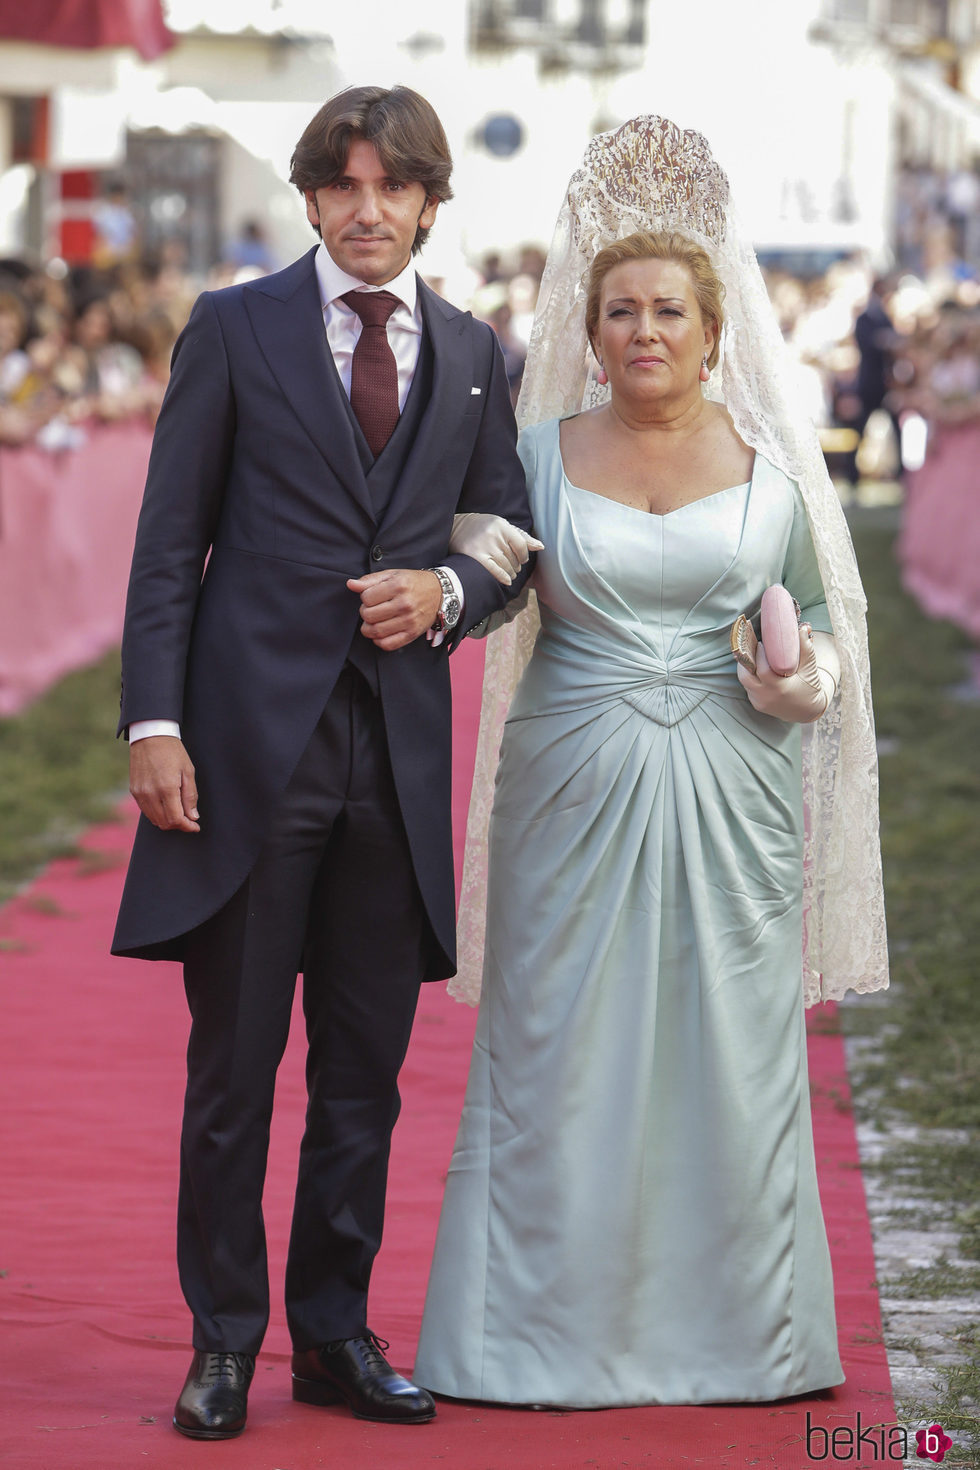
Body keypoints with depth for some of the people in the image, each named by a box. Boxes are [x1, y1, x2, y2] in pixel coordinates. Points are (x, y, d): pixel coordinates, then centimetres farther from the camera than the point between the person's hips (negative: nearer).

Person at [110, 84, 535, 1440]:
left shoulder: (473, 356, 11)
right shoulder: (233, 328, 2)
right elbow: (169, 543, -1)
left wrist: (446, 592, -6)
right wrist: (154, 722, -9)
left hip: (399, 752, 3)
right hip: (252, 740, -3)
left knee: (367, 1071, 8)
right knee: (233, 1064, 2)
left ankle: (336, 1332, 19)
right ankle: (223, 1342, 11)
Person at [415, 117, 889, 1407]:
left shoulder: (770, 459, 4)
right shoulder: (541, 452, 3)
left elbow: (824, 613, 11)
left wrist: (805, 676, -9)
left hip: (730, 795, 0)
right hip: (577, 788, 0)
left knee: (730, 1046, 4)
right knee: (565, 1046, 2)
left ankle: (731, 1329, 15)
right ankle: (558, 1327, 12)